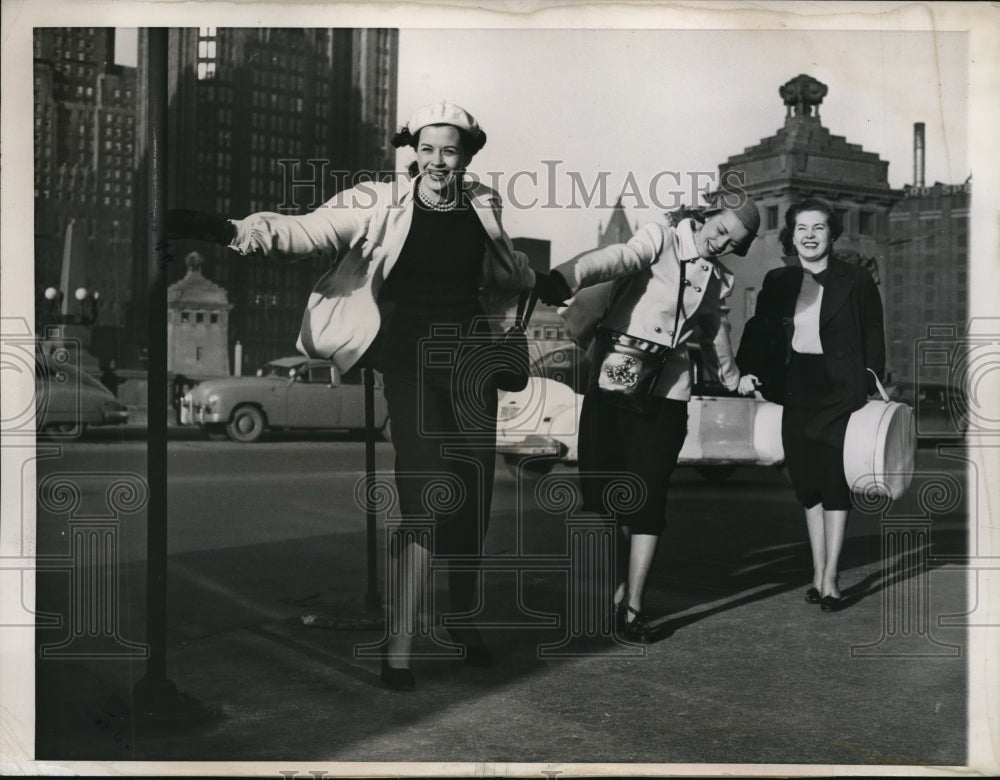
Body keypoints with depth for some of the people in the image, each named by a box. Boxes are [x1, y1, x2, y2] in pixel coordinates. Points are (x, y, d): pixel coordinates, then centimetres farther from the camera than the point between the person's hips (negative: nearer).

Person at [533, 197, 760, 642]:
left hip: (666, 395, 3)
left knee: (648, 498, -3)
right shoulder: (660, 240, -2)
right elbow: (617, 259, -24)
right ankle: (618, 591, 13)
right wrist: (565, 279, -43)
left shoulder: (717, 280, 14)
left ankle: (632, 607, 1)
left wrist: (731, 378, 47)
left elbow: (715, 332, 32)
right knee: (605, 489, -2)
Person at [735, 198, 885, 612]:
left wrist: (872, 378, -11)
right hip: (796, 392, 3)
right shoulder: (777, 282, 8)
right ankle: (818, 574, 18)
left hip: (840, 391, -3)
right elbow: (759, 329, 6)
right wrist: (748, 370, -10)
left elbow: (873, 337, 2)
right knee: (808, 485, 9)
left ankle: (830, 579, 1)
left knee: (835, 482, -3)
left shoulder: (856, 281, 0)